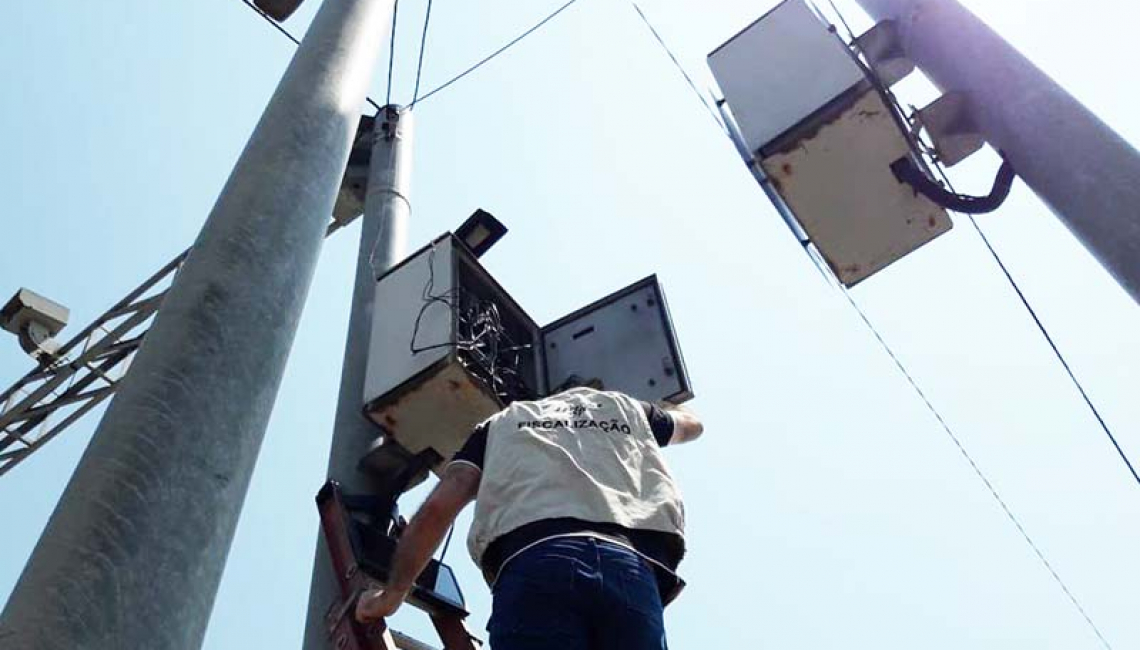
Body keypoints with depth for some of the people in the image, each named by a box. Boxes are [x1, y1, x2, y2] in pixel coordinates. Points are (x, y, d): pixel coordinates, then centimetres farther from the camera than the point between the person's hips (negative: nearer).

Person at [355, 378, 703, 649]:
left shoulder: (503, 422, 32)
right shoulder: (626, 407, 37)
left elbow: (436, 509, 19)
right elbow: (691, 423, 60)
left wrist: (392, 592, 29)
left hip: (535, 563, -2)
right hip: (632, 565, 2)